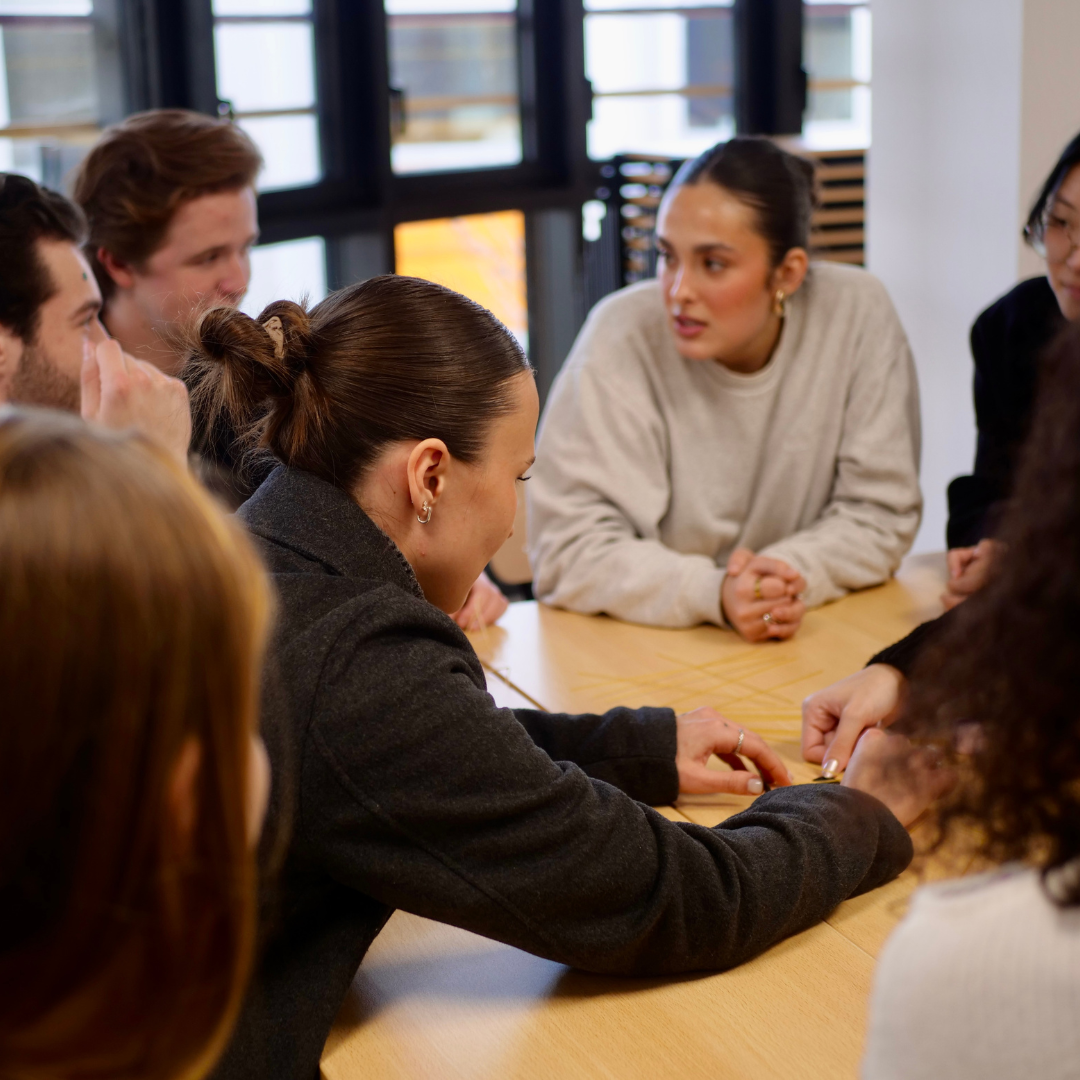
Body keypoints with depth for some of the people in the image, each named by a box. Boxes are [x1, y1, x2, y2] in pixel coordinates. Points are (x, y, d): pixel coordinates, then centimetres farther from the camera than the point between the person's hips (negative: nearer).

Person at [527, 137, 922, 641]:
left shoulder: (858, 314, -8)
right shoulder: (622, 335, -14)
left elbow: (881, 515, -2)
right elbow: (570, 549, -15)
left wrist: (788, 573, -20)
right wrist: (713, 592, -28)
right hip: (643, 645, -2)